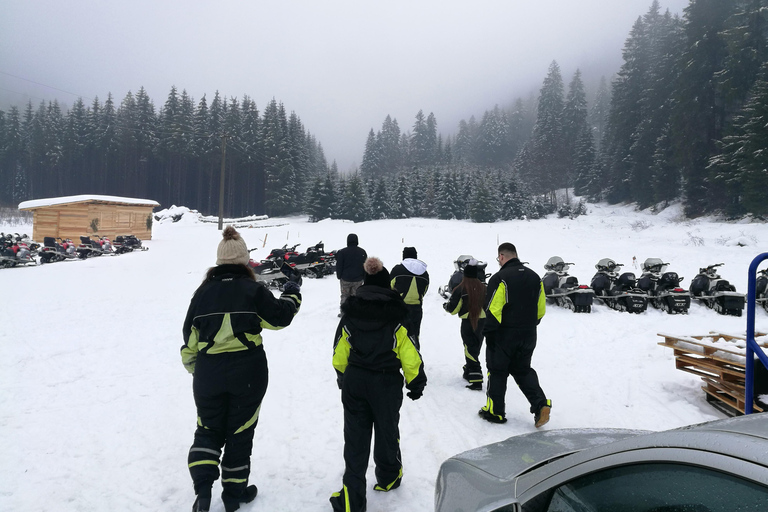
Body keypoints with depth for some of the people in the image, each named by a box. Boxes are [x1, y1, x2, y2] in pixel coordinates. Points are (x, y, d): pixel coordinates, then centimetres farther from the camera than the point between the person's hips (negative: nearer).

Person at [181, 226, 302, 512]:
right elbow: (280, 317, -2)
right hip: (247, 373, -2)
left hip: (208, 373, 2)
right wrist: (292, 294, 16)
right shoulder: (253, 289, -8)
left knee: (208, 430, 19)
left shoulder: (204, 291, 1)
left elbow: (190, 338, 6)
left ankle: (202, 486, 2)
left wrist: (195, 368, 21)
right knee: (240, 431, 13)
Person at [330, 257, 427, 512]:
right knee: (386, 431, 19)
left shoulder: (350, 312, -3)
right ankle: (387, 478, 39)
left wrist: (343, 377, 20)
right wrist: (416, 383, 4)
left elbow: (340, 354, 4)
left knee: (355, 438, 9)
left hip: (354, 381, 2)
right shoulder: (395, 314, -11)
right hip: (387, 383, -1)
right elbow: (410, 354, -9)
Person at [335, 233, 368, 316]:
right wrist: (364, 277, 13)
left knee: (344, 295, 11)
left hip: (345, 279, -1)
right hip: (358, 279, 1)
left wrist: (339, 276, 8)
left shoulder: (342, 252, -8)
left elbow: (339, 266, -4)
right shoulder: (362, 252, 0)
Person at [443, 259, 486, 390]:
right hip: (482, 321, 6)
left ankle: (476, 381, -9)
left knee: (470, 350, -4)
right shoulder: (483, 287, 2)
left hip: (468, 322, -6)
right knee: (475, 348, 20)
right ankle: (469, 373, 35)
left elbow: (453, 309, -9)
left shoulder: (461, 289, -14)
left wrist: (446, 306, 12)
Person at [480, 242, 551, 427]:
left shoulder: (500, 278, -16)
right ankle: (540, 404, 4)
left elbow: (493, 310, -19)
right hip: (528, 336, 6)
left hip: (504, 336, -6)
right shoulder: (534, 277, 6)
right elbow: (541, 309, 11)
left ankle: (495, 411, 17)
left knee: (497, 371, 9)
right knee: (523, 370, 19)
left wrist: (489, 333, -11)